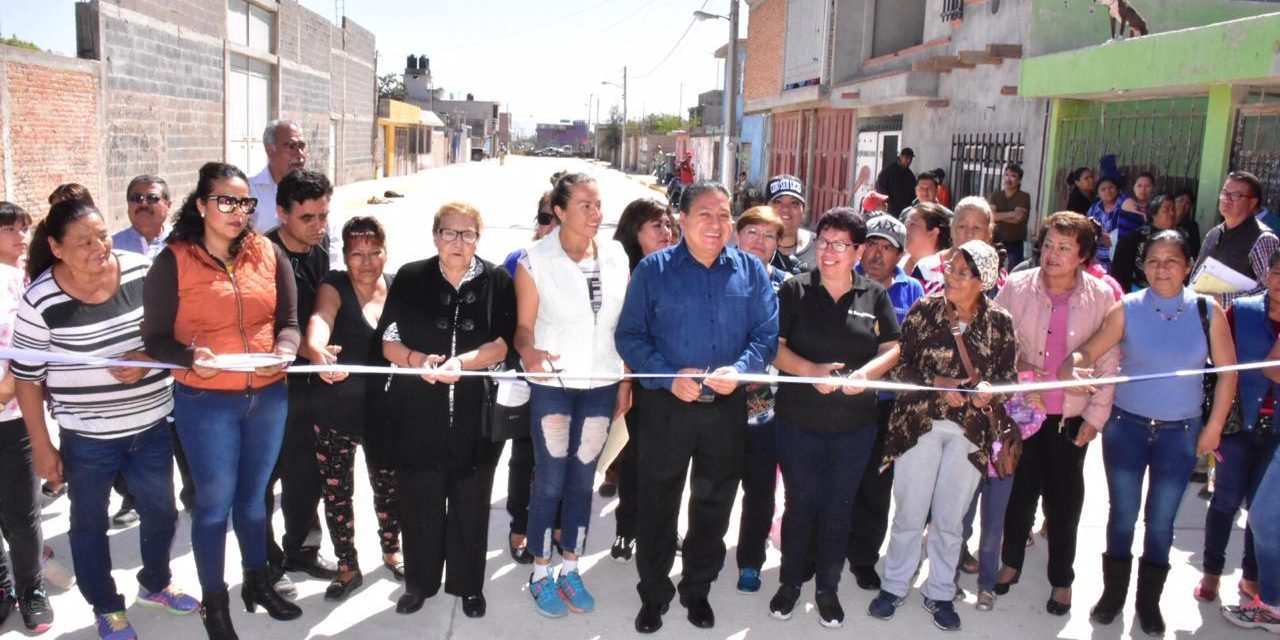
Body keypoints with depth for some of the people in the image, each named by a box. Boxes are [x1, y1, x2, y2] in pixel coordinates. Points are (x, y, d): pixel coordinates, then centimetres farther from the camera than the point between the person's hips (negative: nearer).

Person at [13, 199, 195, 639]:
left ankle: (155, 583, 44)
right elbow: (26, 377, -7)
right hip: (87, 437, -3)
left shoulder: (143, 271, -7)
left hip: (153, 425, 3)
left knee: (161, 512, 18)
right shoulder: (41, 300, -14)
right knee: (90, 523, 15)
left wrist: (148, 357, -17)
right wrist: (41, 446, -5)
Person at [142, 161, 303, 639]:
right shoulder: (173, 261, -9)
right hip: (206, 402, -3)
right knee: (215, 503, 7)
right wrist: (192, 358, -26)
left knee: (253, 496, 20)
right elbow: (156, 338, -8)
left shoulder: (269, 254, 0)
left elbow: (288, 322, 3)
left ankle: (257, 582, 39)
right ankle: (213, 602, 26)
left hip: (268, 397, 3)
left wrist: (283, 352, -17)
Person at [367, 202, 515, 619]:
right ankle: (419, 582, 28)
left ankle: (469, 585, 26)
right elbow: (388, 342, 3)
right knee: (419, 500, 9)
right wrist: (417, 360, -17)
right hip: (417, 412, 1)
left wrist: (461, 362, -23)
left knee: (470, 502, 9)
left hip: (476, 412, 0)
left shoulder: (497, 282, 0)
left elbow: (502, 345, -6)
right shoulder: (410, 278, 3)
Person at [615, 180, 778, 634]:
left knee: (714, 505, 15)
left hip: (728, 407, 2)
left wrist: (739, 369, -18)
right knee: (658, 504, 8)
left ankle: (698, 590, 34)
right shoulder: (653, 269, -2)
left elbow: (767, 335, 0)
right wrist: (670, 376, -18)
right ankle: (653, 594, 27)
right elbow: (630, 335, -5)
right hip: (665, 405, -2)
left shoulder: (751, 271, 3)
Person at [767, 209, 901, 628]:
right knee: (800, 503, 9)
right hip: (800, 419, -1)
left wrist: (863, 374, -16)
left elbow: (892, 349, 3)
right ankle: (790, 582, 26)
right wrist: (811, 370, -21)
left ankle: (828, 588, 27)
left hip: (855, 423, 2)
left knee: (839, 506, 12)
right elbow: (774, 347, -5)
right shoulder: (795, 290, -1)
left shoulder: (875, 296, 4)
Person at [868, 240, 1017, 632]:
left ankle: (940, 594, 28)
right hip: (919, 424, -1)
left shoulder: (1000, 323, 0)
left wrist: (989, 389, -15)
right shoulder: (923, 311, -3)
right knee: (910, 512, 6)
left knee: (950, 519, 12)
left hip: (970, 432, 1)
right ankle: (895, 586, 24)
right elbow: (898, 367, -3)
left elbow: (1009, 377, 6)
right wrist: (936, 384, -16)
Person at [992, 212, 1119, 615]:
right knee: (1019, 493, 15)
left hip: (1071, 415, 0)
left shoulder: (1101, 296, -6)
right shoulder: (1017, 287, -7)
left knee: (1064, 500, 11)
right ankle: (1011, 563, 36)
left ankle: (1061, 579, 29)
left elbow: (1108, 362, -2)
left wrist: (1096, 416, -2)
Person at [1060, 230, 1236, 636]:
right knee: (1122, 515, 9)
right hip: (1126, 427, 0)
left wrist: (1214, 427, 0)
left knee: (1161, 522, 9)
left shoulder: (1207, 312, -4)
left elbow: (1227, 371, 1)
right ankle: (1113, 594, 28)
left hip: (1180, 434, 1)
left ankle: (1149, 602, 28)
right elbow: (1090, 350, -12)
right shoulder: (1128, 309, -7)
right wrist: (1071, 364, -35)